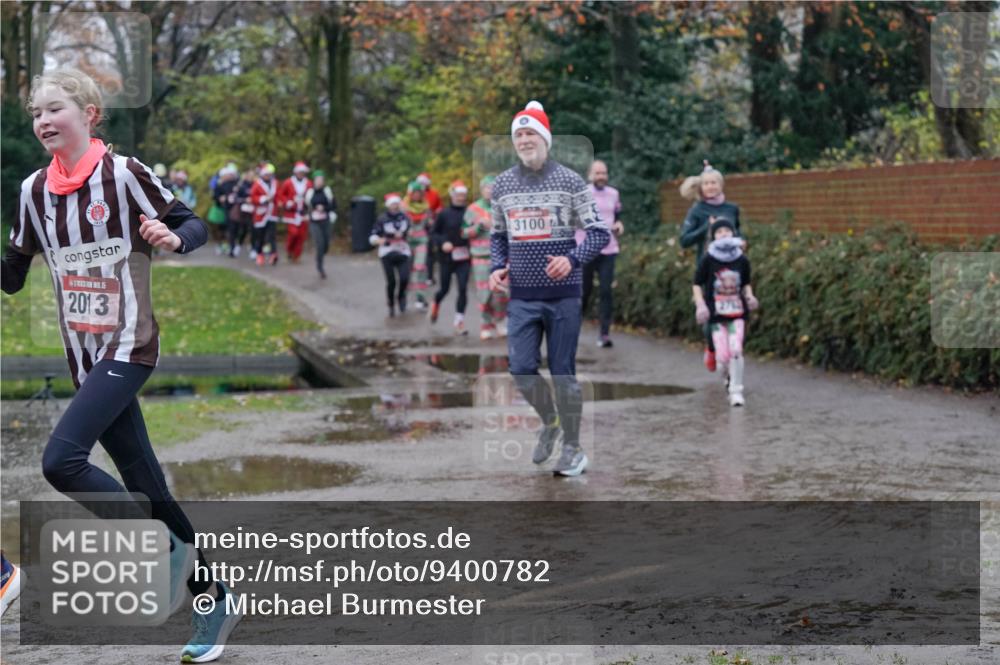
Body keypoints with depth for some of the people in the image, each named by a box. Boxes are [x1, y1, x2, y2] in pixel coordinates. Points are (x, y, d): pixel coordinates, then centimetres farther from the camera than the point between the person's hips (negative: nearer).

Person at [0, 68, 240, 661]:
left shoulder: (124, 174, -10)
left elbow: (195, 224, -7)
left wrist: (174, 238, -27)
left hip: (129, 347, -6)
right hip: (84, 355, 6)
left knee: (61, 459, -22)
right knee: (145, 483, 8)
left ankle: (166, 547, -2)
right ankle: (214, 600, 19)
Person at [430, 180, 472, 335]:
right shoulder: (444, 214, -4)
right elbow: (434, 233, 2)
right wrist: (442, 243, -15)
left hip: (464, 258, 0)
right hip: (448, 257, 0)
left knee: (463, 289, -8)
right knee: (445, 288, 13)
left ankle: (459, 322, 0)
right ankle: (435, 304, 46)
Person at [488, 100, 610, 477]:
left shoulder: (569, 181, -3)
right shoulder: (502, 185, 8)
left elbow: (599, 232, -3)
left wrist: (572, 260, -19)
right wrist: (497, 267, 2)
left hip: (562, 294, -3)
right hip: (521, 296, 3)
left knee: (562, 372, 0)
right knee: (521, 370, -2)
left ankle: (572, 447, 14)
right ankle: (549, 422, 27)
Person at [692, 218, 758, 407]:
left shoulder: (742, 260, 1)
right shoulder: (708, 260, -5)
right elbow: (697, 285, 1)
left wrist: (749, 297, -4)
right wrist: (700, 305, -12)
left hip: (737, 313, 1)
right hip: (716, 314, -1)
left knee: (736, 350, -15)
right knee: (723, 356, -5)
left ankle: (736, 390, -2)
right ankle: (729, 376, 29)